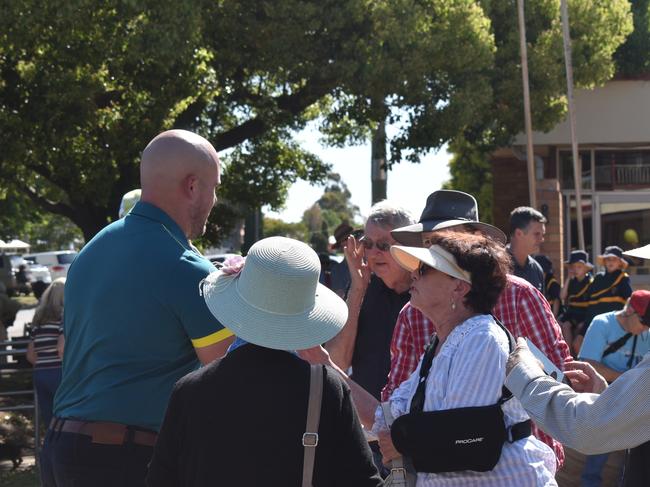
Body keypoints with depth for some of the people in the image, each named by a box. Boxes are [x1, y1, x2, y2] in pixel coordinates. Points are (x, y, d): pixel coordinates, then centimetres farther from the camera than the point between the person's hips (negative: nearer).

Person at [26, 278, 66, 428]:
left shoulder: (39, 319, 18)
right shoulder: (66, 314, -5)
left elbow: (31, 355, 18)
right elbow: (62, 348, -17)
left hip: (39, 375, 7)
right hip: (59, 374, -7)